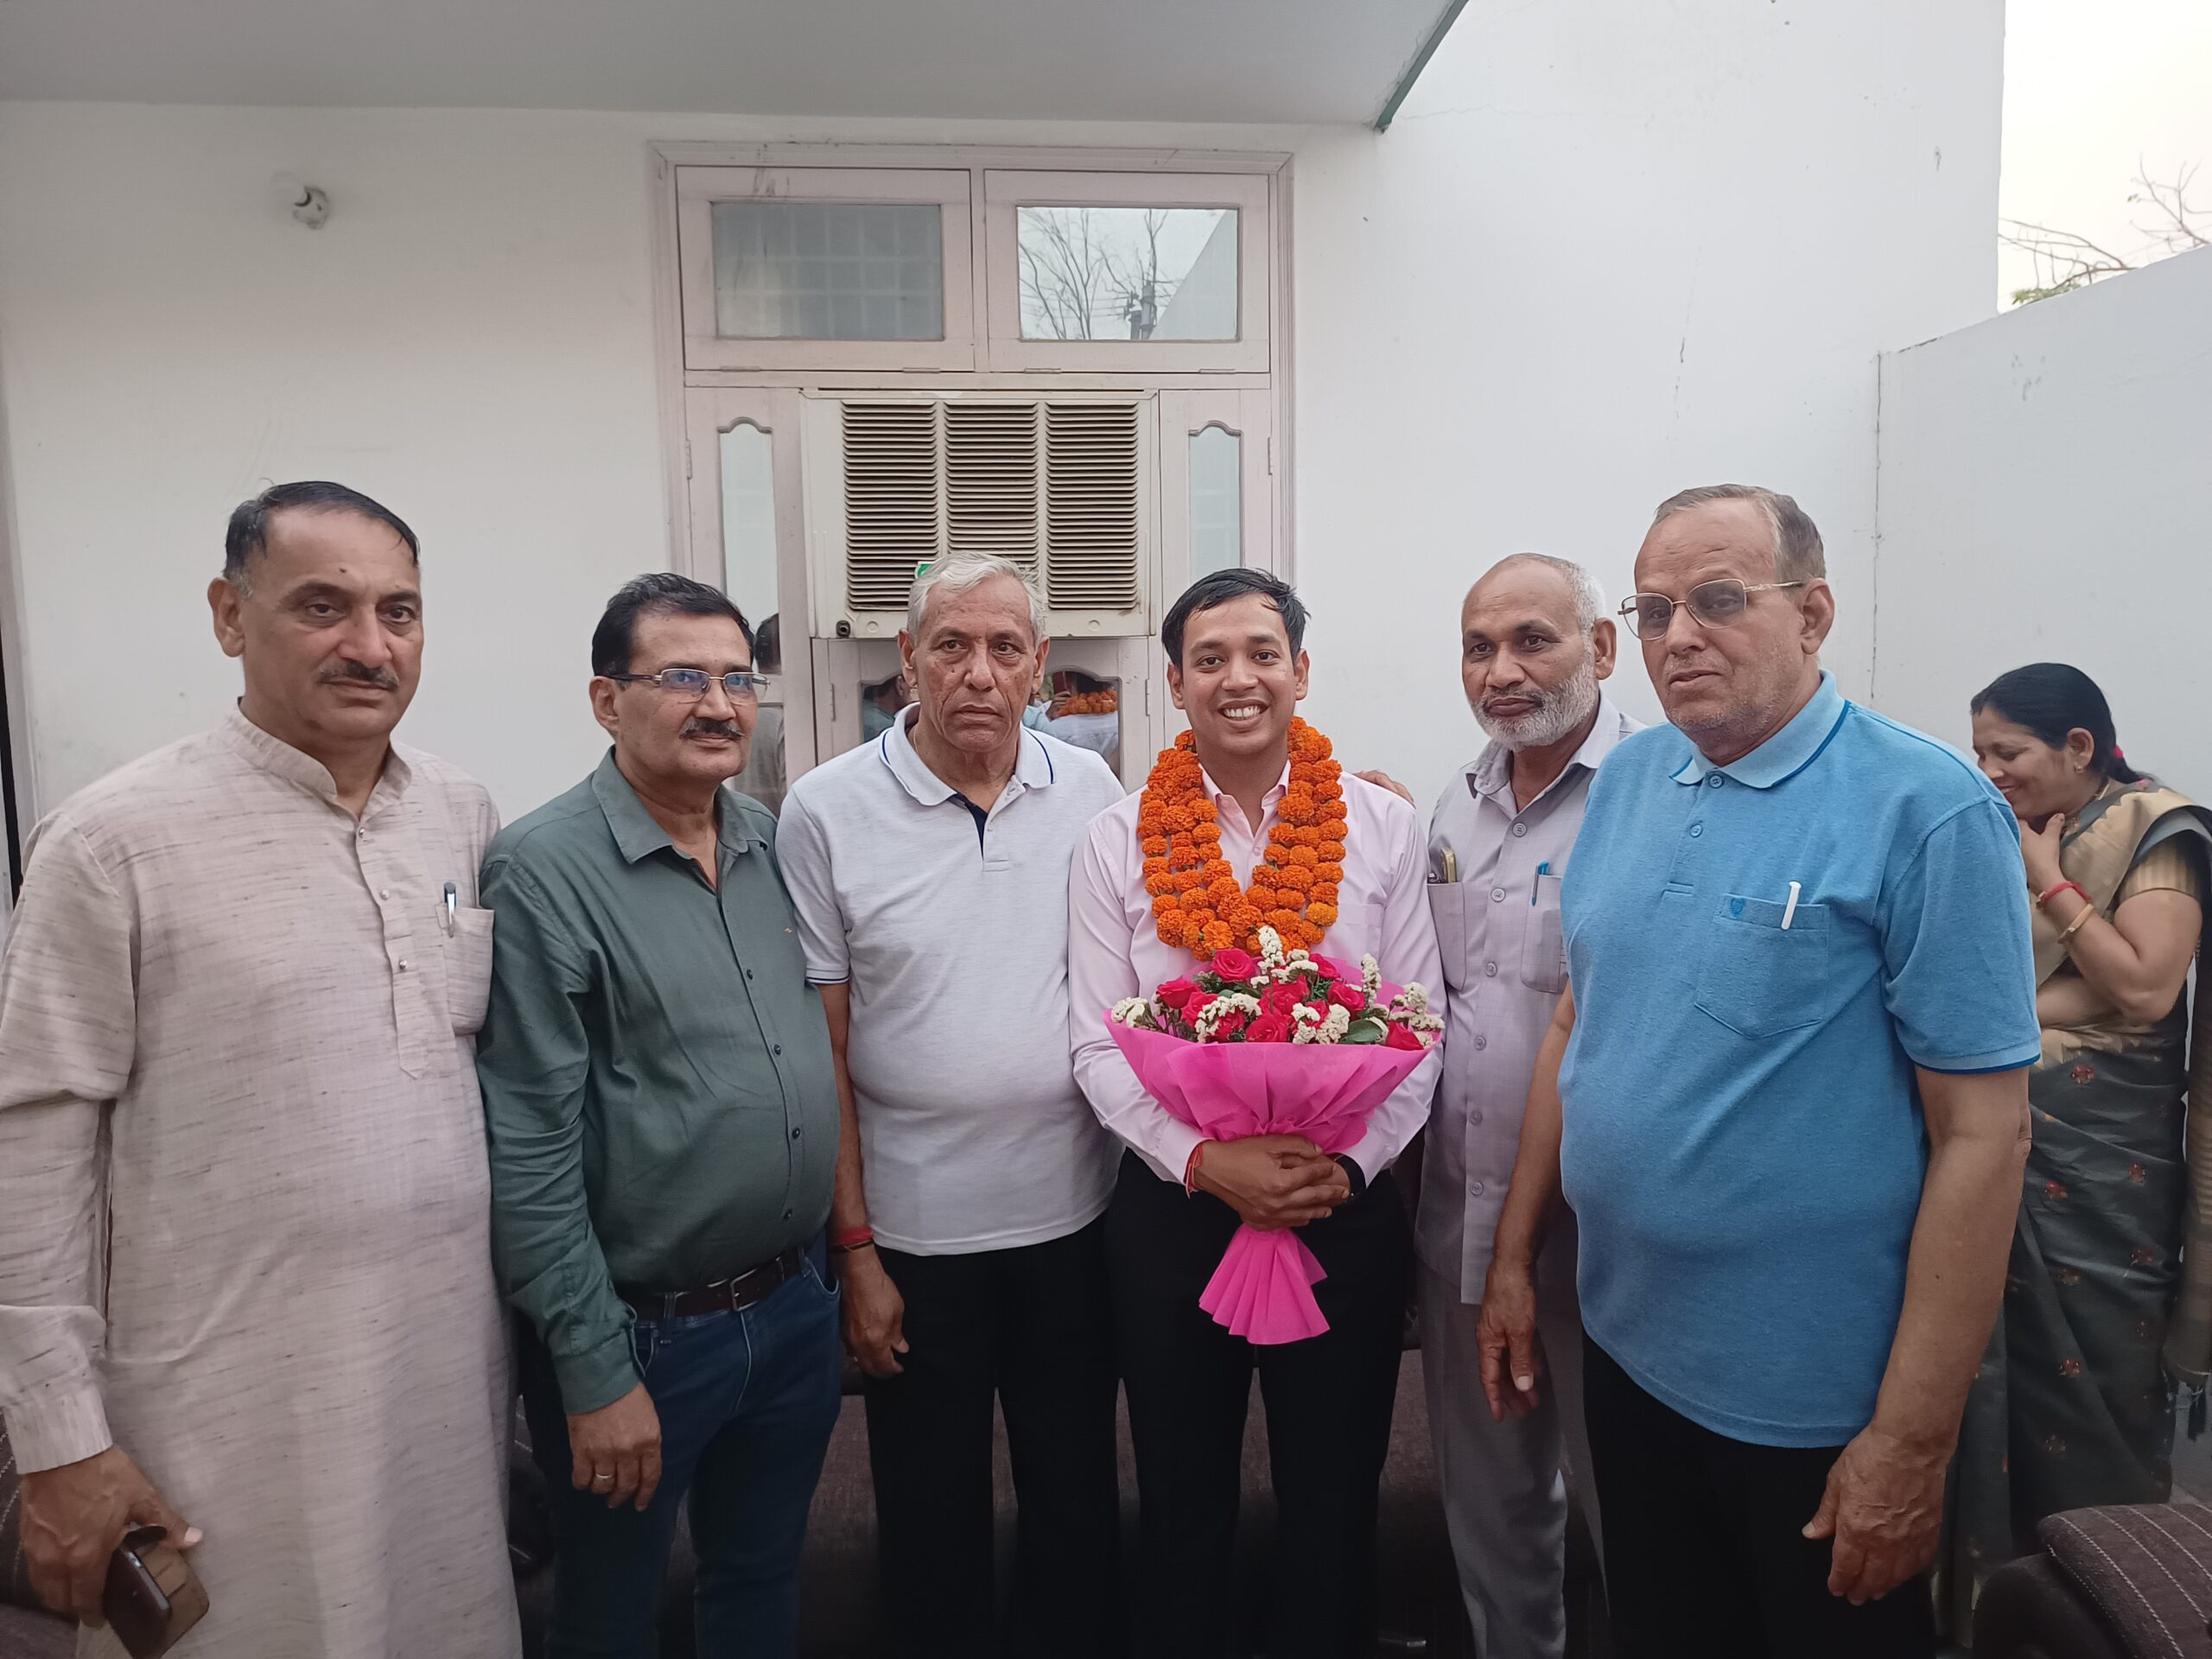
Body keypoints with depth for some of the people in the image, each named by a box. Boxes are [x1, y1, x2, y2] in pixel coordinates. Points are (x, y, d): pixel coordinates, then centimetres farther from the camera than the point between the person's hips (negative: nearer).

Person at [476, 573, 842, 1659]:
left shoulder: (777, 846, 3)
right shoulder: (542, 872, -15)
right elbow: (529, 1151, -16)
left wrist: (845, 1258, 8)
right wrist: (595, 1373, -15)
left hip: (796, 1308, 5)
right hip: (644, 1332, -5)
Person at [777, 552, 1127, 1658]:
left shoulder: (1090, 791, -1)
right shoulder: (827, 811, -8)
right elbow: (822, 1050, -5)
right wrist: (853, 1248, -6)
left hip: (1074, 1215, 2)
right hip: (915, 1232, -2)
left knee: (1078, 1497, 19)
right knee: (933, 1521, 16)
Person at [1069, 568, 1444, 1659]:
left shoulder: (1384, 828, -1)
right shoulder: (1117, 842, -1)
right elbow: (1099, 1046, -4)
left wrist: (1347, 1166, -15)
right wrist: (1207, 1161, -16)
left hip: (1348, 1210, 0)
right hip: (1173, 1206, 0)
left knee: (1335, 1498, 16)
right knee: (1181, 1499, 17)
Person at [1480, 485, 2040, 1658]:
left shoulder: (1926, 810, -16)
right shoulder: (1626, 782, 1)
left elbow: (1982, 1133, -17)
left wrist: (1913, 1440, -16)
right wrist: (1514, 1253, 8)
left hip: (1815, 1401, -5)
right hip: (1627, 1351, 5)